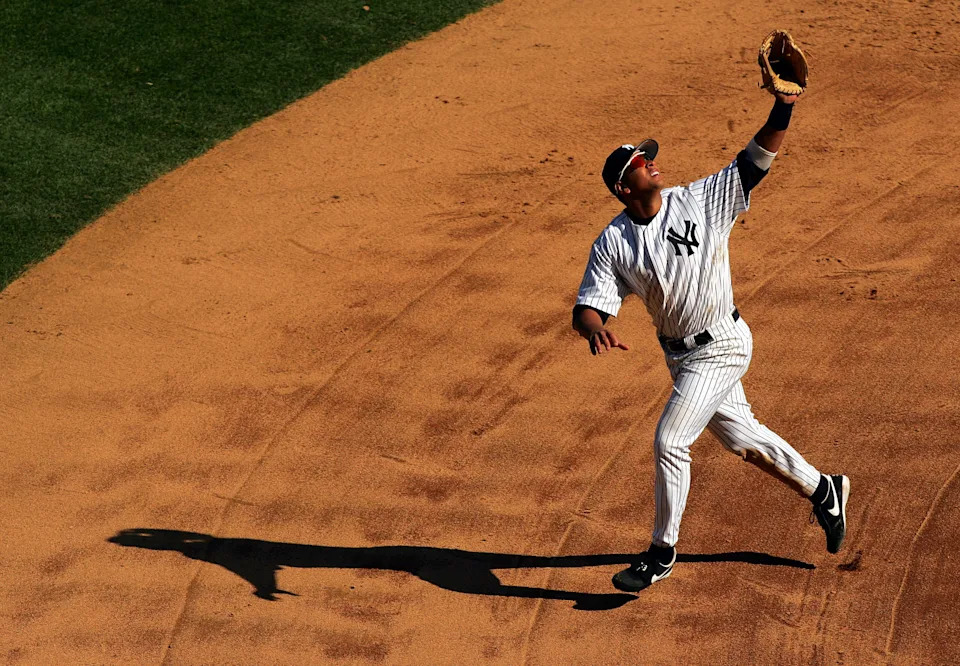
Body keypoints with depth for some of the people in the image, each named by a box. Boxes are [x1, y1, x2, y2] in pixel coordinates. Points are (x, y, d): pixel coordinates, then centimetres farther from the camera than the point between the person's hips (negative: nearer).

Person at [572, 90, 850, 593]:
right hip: (679, 353, 5)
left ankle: (662, 553, 5)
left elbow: (756, 160, -17)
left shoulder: (702, 202, -13)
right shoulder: (612, 244, -7)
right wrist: (595, 328, -36)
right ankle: (824, 491, 40)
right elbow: (588, 306, -13)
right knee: (740, 436, 18)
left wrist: (783, 107, -31)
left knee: (670, 440, -11)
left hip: (721, 347, -5)